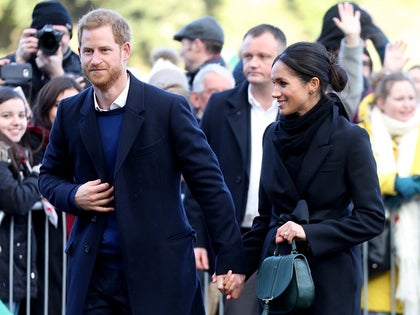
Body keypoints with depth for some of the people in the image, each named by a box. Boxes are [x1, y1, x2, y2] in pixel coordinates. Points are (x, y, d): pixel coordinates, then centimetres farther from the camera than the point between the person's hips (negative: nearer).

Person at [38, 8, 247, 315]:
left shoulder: (169, 108, -6)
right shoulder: (70, 112, 6)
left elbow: (210, 185, -5)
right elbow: (50, 176, 20)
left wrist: (232, 258, -10)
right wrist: (73, 196, -4)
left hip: (160, 269, -3)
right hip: (93, 270, 3)